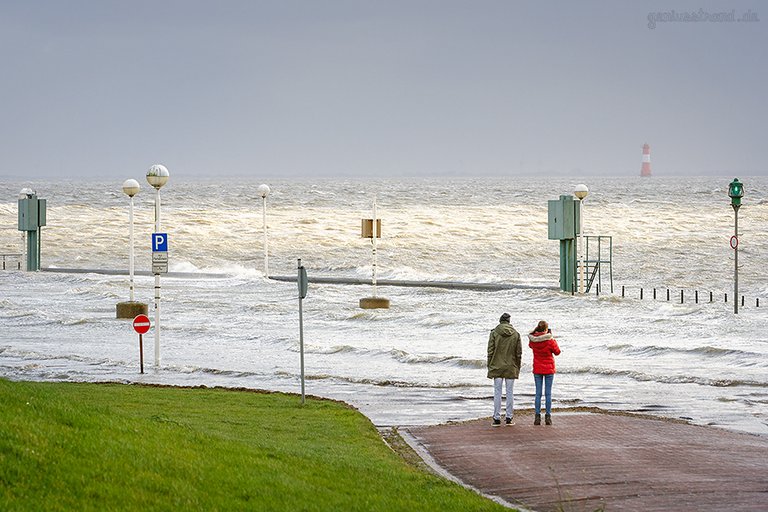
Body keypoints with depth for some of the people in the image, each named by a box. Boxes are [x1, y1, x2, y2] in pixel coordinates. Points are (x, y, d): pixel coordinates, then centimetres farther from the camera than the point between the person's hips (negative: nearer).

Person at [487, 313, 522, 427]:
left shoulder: (494, 333, -5)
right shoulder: (516, 334, 0)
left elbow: (490, 351, -5)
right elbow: (519, 353, 2)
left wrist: (489, 366, 3)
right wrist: (517, 368, 11)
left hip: (497, 367, -1)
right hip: (511, 368, 1)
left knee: (497, 392, 2)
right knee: (510, 392, 7)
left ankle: (497, 418, 1)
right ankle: (509, 418, 8)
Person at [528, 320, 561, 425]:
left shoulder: (532, 340, -7)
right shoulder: (550, 341, -16)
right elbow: (557, 352, -2)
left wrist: (536, 332, 10)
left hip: (537, 369, 2)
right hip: (549, 369, -2)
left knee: (538, 393, 7)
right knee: (548, 393, 4)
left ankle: (537, 417, 4)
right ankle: (548, 417, 3)